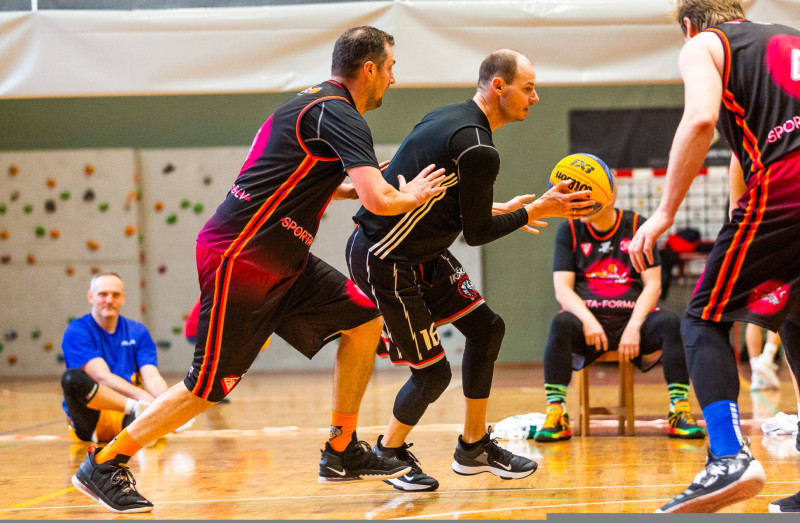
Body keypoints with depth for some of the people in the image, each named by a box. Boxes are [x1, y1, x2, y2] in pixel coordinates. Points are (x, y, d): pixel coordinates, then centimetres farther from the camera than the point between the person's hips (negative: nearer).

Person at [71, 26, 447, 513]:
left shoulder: (316, 104, 15)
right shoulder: (339, 115, -15)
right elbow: (379, 200, -26)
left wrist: (352, 186, 19)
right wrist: (412, 197, -4)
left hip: (279, 261, 10)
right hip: (239, 258, -10)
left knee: (366, 322, 8)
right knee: (211, 385, -6)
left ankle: (342, 453, 15)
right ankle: (102, 465, 6)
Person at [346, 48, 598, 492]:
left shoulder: (448, 117, 7)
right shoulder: (478, 150, -22)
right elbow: (475, 234, -14)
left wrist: (495, 209, 22)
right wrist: (537, 211, -6)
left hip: (420, 252, 11)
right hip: (384, 262, -11)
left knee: (485, 328, 12)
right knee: (433, 373, -2)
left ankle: (474, 447, 24)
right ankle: (389, 451, 23)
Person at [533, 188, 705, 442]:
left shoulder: (636, 226, 6)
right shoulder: (570, 230, 7)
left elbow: (653, 284, 1)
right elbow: (562, 288, 0)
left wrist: (634, 326, -14)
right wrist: (587, 320, -20)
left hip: (632, 316, 1)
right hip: (587, 317, 0)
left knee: (670, 323, -29)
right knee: (561, 324, -34)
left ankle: (680, 412, -29)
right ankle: (556, 416, -35)